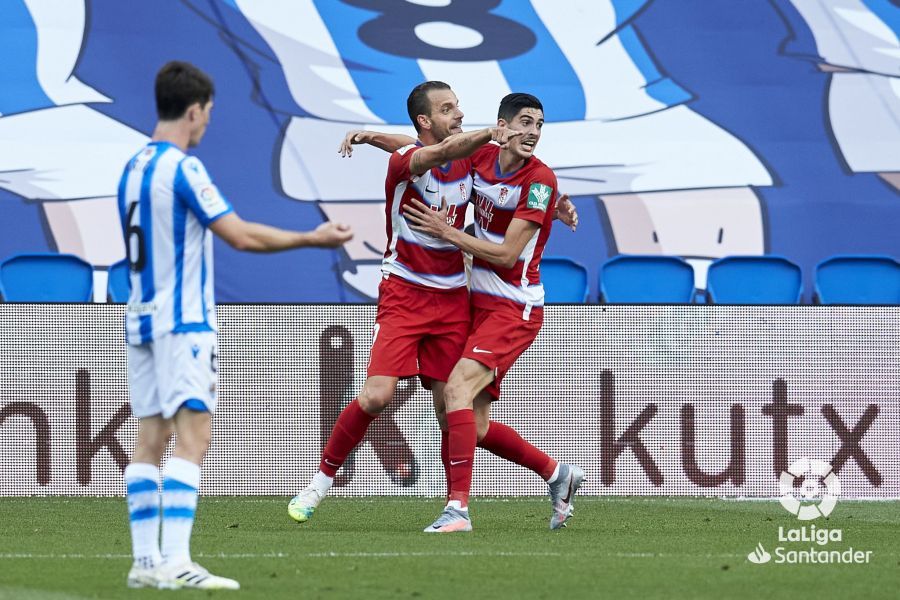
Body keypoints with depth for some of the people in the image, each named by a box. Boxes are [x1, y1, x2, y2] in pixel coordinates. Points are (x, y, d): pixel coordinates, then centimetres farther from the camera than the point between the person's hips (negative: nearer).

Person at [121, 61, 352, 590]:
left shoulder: (134, 168, 12)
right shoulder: (183, 168, -14)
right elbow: (241, 236, -15)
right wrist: (314, 238, -5)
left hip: (143, 320, 9)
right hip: (184, 321, -9)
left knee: (150, 439, 7)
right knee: (193, 436, -11)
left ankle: (146, 561, 4)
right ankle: (176, 562, -19)